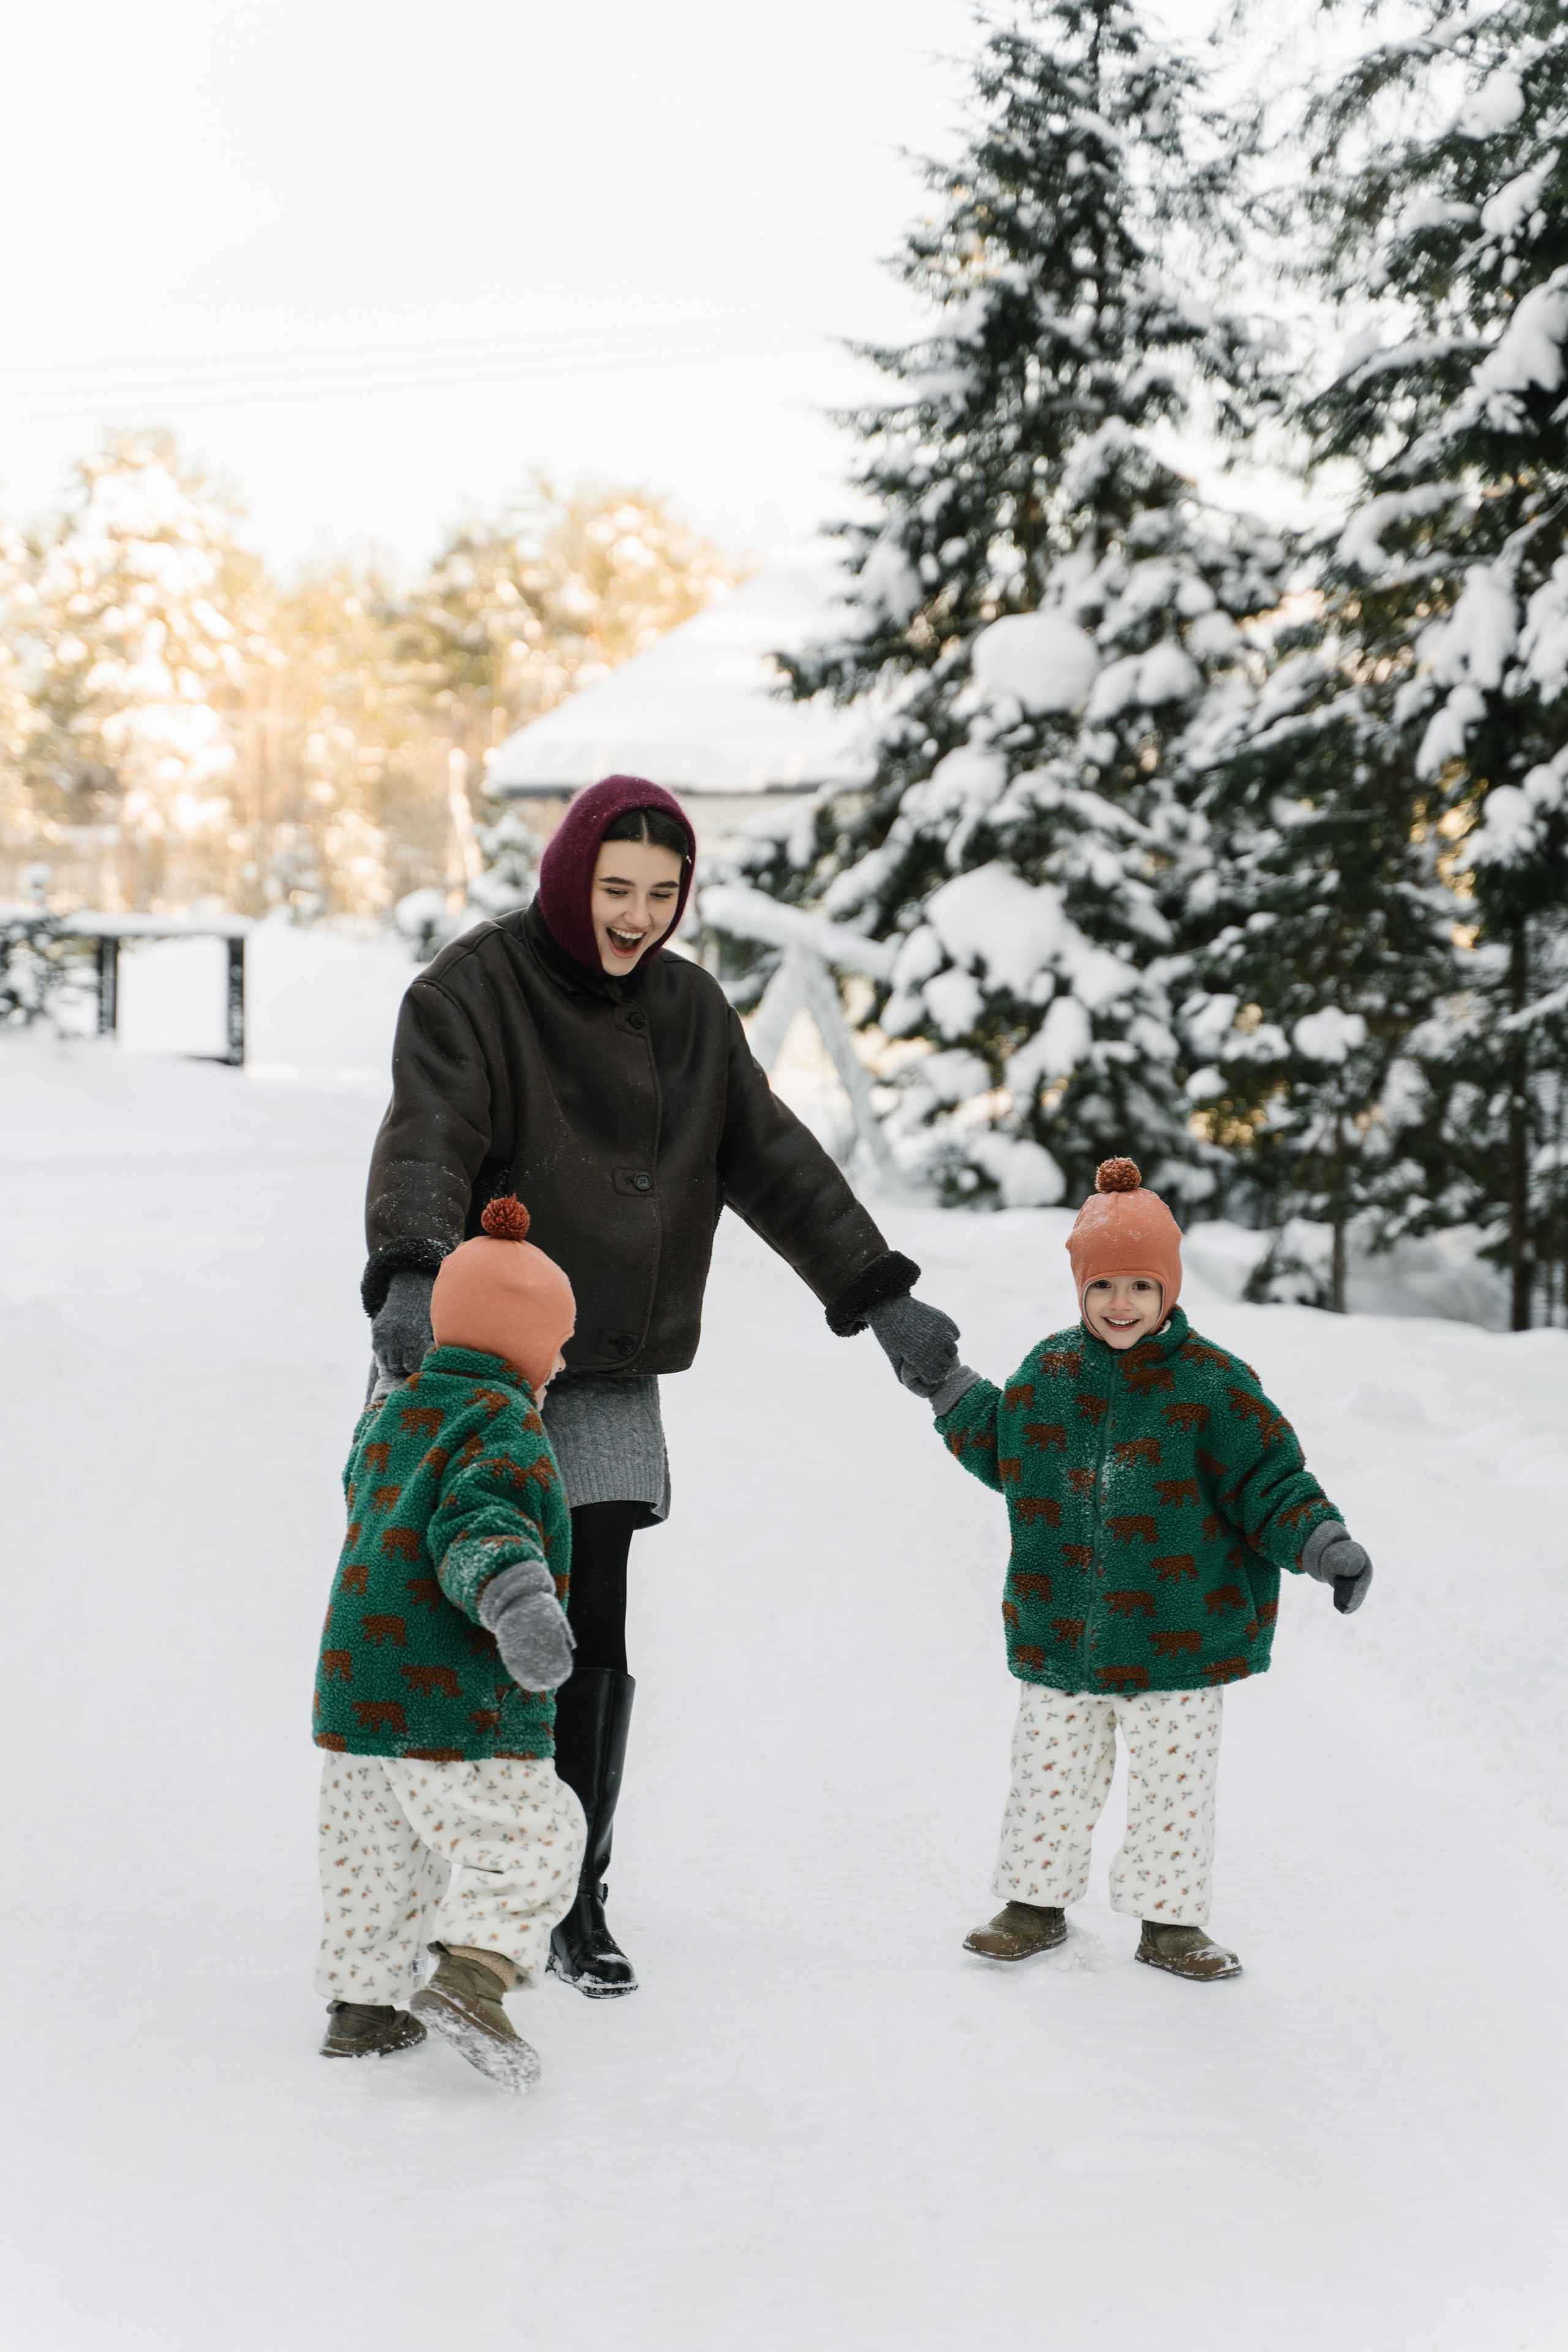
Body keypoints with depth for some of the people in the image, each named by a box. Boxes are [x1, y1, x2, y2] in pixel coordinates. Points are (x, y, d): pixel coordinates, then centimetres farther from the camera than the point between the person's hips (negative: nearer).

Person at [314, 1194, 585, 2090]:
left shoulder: (386, 1418, 16)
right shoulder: (506, 1425, -10)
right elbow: (477, 1523, -27)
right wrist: (519, 1601, -43)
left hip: (356, 1682, 8)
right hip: (460, 1695, -8)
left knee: (377, 1848, 17)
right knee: (527, 1835, -3)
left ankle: (359, 2006, 21)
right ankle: (471, 1981, -19)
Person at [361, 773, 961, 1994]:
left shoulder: (689, 1007, 7)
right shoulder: (473, 989, -10)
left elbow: (774, 1160, 10)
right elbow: (426, 1141, -24)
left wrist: (880, 1296, 3)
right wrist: (411, 1278, -42)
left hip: (608, 1385, 4)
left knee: (591, 1641, 1)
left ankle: (575, 1902, 11)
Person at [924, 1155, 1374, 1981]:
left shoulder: (1213, 1383, -9)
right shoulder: (1048, 1370, 3)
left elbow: (1268, 1480, -7)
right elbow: (1006, 1455, 19)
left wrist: (1322, 1542, -21)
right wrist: (951, 1390, 14)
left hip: (1176, 1634, -3)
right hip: (1060, 1632, 3)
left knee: (1175, 1785, 6)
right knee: (1049, 1774, 12)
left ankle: (1169, 1919, 19)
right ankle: (1035, 1902, 27)